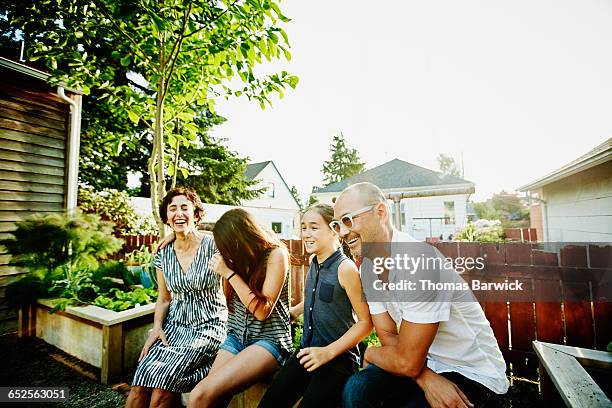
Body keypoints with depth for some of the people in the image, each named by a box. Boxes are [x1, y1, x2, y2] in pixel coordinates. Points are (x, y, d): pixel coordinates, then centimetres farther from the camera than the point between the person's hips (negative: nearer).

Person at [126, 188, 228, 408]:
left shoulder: (213, 247, -13)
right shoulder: (163, 255, 3)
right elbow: (164, 298, 13)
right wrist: (157, 327, 1)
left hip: (209, 326, -4)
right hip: (175, 324, 4)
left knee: (162, 378, -19)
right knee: (141, 380, -14)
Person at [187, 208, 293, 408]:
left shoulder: (276, 254, -13)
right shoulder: (240, 256, 2)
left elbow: (263, 310, -14)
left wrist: (229, 273, -16)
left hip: (269, 340, -5)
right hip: (237, 337, 5)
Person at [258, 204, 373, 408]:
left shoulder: (345, 267, -20)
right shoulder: (313, 262, 2)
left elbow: (366, 322, -17)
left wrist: (328, 352, -20)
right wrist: (290, 313, 27)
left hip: (338, 357, -6)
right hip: (307, 352, 6)